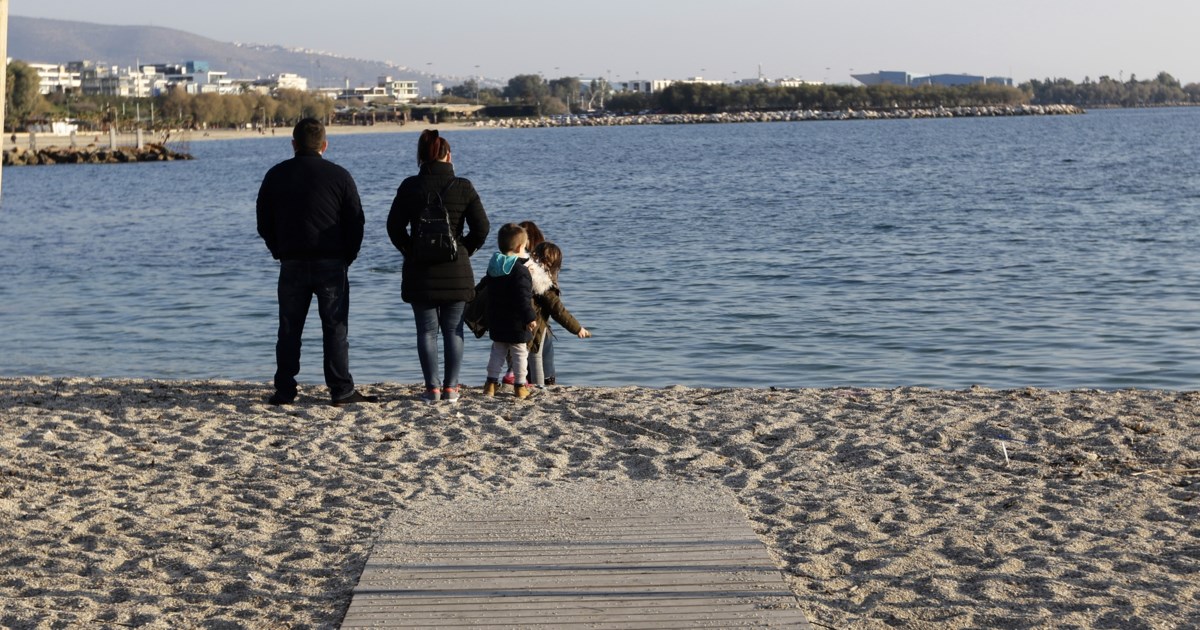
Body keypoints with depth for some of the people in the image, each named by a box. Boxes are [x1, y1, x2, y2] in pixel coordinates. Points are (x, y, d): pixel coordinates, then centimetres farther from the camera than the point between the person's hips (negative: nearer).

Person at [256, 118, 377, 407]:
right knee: (335, 328, 1)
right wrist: (347, 257, 9)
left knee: (289, 329, 9)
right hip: (332, 264, -2)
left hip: (291, 263, 2)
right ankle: (341, 391, -1)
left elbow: (264, 223, 9)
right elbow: (356, 223, -2)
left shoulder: (275, 175, 4)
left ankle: (284, 391, 10)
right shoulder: (339, 176, -3)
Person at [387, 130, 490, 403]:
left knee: (427, 330, 5)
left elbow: (395, 226, -2)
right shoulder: (463, 187, -4)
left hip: (420, 270, 0)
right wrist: (464, 250, 10)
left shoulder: (410, 186, -3)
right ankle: (450, 387, 8)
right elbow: (481, 227, -4)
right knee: (453, 330, 8)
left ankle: (432, 388, 3)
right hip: (456, 270, 0)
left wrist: (411, 250, 11)